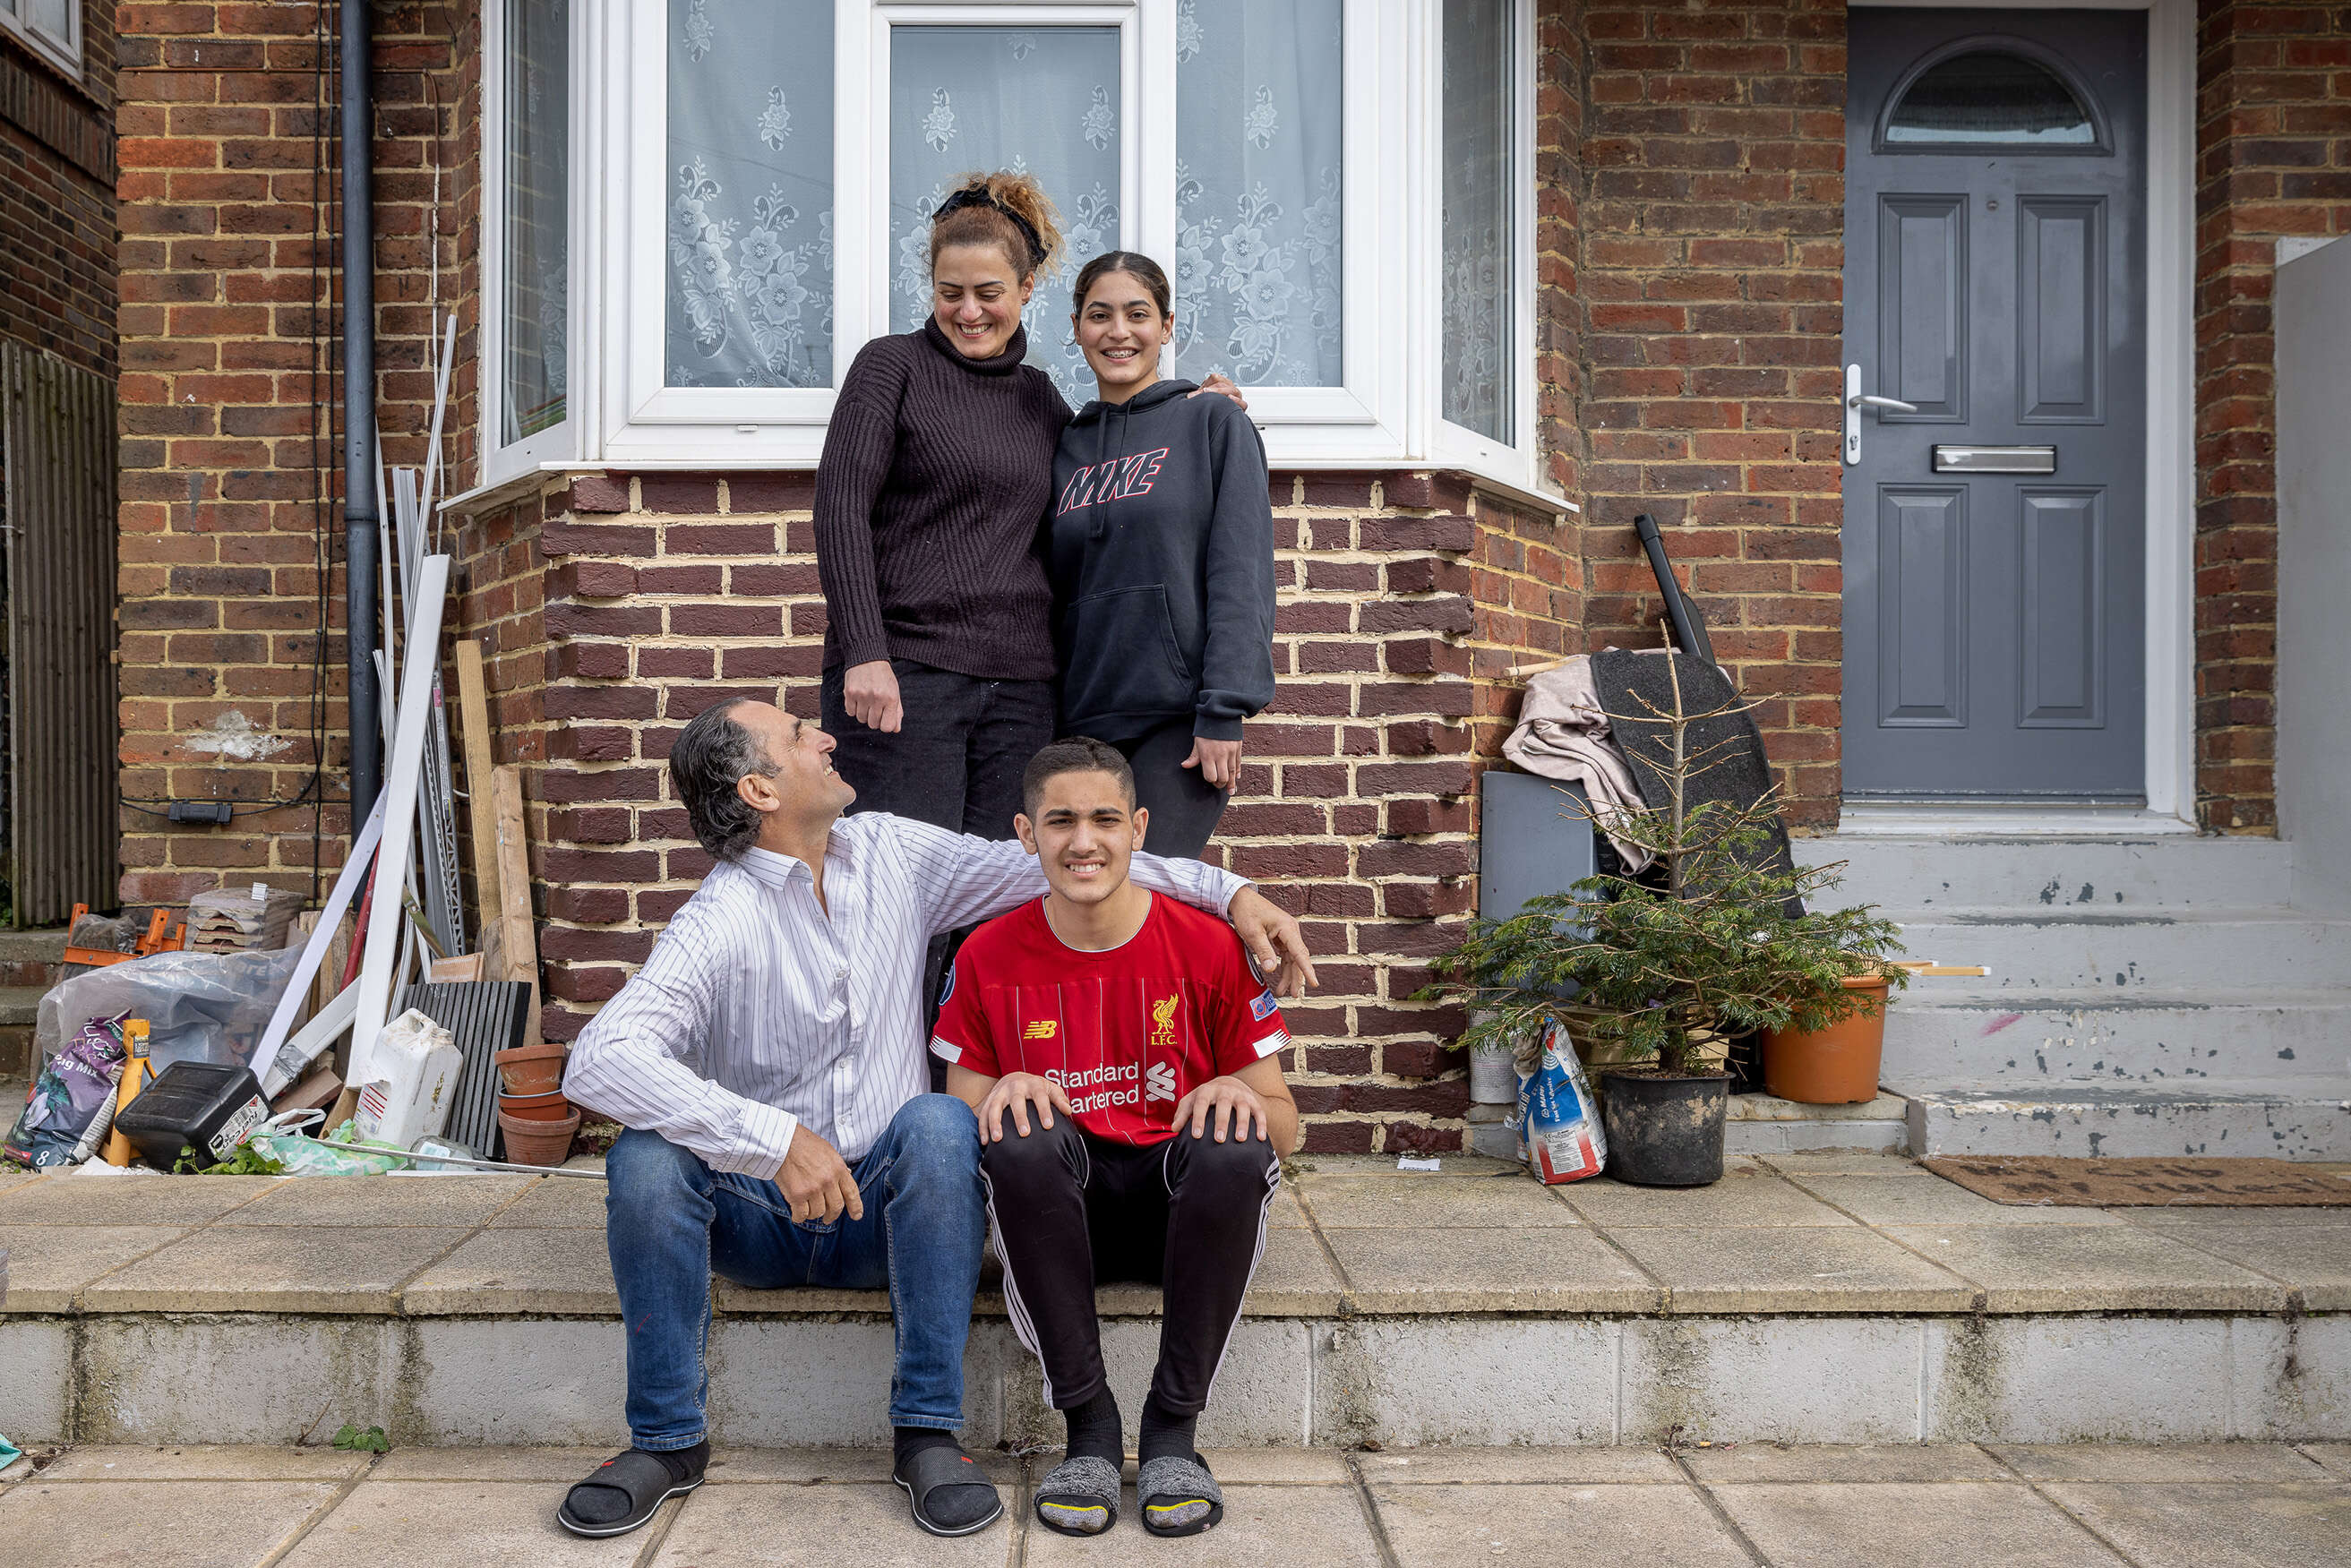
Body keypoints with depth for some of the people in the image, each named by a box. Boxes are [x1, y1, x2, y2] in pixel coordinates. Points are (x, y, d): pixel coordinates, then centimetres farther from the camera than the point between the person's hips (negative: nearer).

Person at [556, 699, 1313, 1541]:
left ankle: (927, 1432, -20)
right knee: (648, 1156, -29)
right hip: (756, 1215, -2)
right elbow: (599, 1059, -29)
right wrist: (774, 1140, -37)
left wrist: (1229, 891, -6)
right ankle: (668, 1439, -10)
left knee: (939, 1123, -29)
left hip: (884, 1212, 2)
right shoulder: (720, 922, -16)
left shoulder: (892, 853, -1)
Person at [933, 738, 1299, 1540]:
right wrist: (1002, 1095, -19)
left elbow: (1285, 1129, 1)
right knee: (1020, 1134, -30)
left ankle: (1173, 1426, -13)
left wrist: (1240, 1094, -23)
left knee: (1235, 1143, -32)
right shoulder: (988, 957, 0)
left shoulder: (1208, 946, -4)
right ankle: (1088, 1422, -15)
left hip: (1182, 1202, 0)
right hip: (1059, 1209, 1)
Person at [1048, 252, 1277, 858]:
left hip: (1180, 716, -5)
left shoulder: (1212, 421, 3)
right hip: (1085, 719, 5)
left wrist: (1224, 710, -14)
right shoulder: (1066, 447, 16)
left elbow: (1242, 575, -5)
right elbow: (1054, 590, 17)